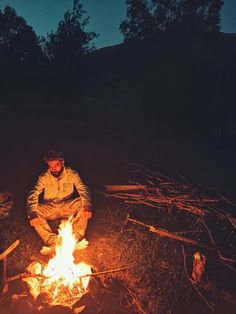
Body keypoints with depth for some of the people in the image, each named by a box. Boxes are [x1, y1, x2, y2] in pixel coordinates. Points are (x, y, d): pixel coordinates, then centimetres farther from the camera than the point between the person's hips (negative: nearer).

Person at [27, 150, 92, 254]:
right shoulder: (44, 177, -10)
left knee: (83, 205, -28)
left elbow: (83, 190, -18)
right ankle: (52, 242, -31)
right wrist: (32, 213, -33)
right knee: (35, 212, -26)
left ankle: (77, 238, -29)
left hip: (68, 206, -1)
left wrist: (87, 206, -37)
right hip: (49, 209, 1)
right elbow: (33, 195, -17)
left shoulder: (72, 174, -11)